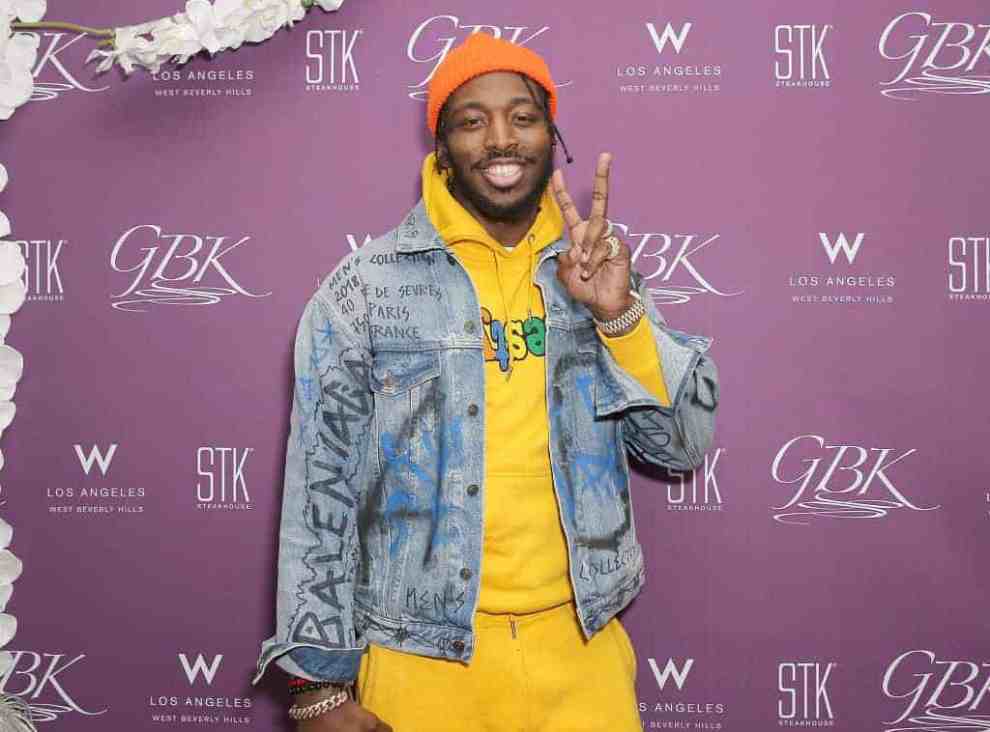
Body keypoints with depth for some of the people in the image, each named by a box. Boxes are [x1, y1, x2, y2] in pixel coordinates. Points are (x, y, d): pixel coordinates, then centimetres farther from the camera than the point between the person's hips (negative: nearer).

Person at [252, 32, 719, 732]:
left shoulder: (593, 268, 2)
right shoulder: (365, 287, -8)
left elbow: (685, 440, -1)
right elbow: (320, 493, -6)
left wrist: (619, 312, -16)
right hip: (422, 659, -2)